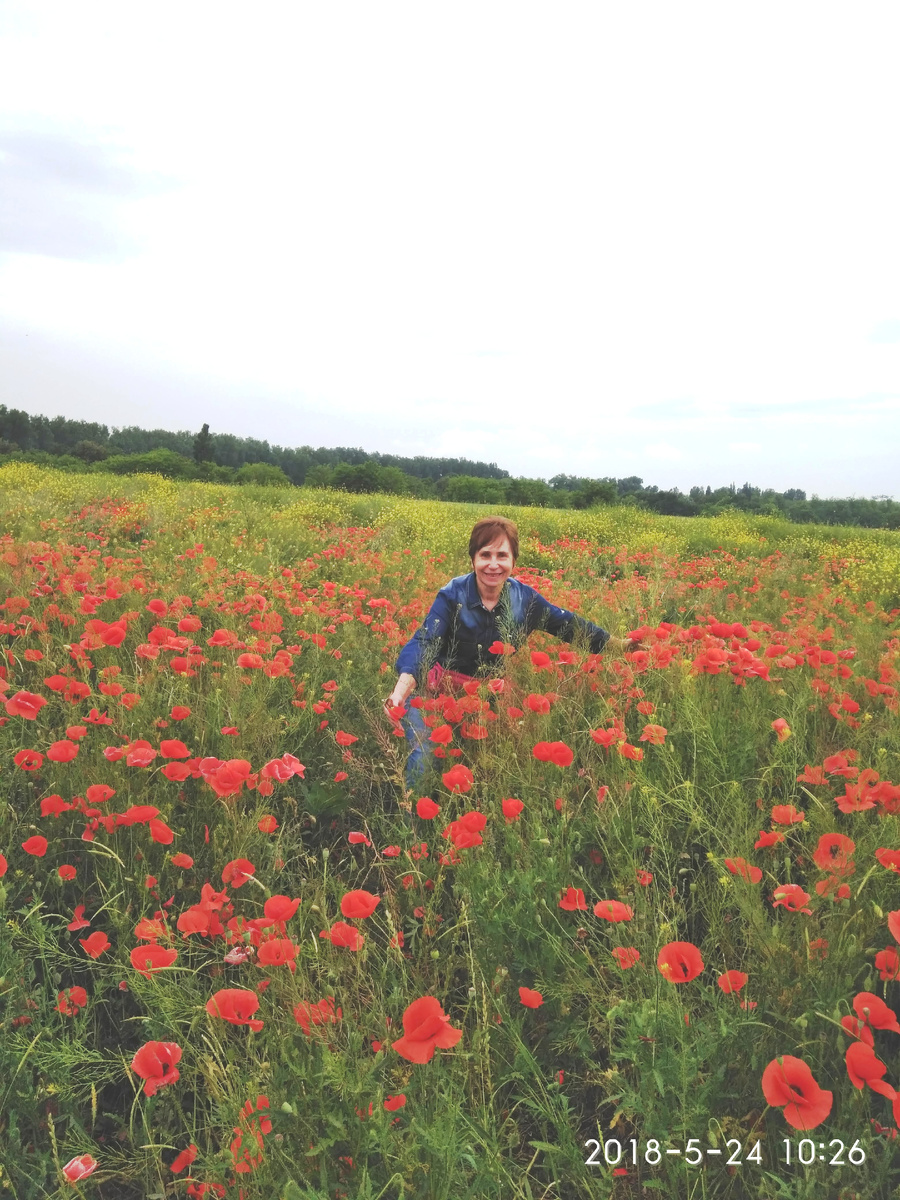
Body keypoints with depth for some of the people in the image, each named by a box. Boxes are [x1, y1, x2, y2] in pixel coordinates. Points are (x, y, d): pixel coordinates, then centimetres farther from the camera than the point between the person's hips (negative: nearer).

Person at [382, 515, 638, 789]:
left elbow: (569, 624, 6)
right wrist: (400, 691, -48)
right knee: (424, 752, -19)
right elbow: (422, 643, -31)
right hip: (447, 689, -3)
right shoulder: (452, 596, -19)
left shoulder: (525, 598, -8)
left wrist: (621, 644, 9)